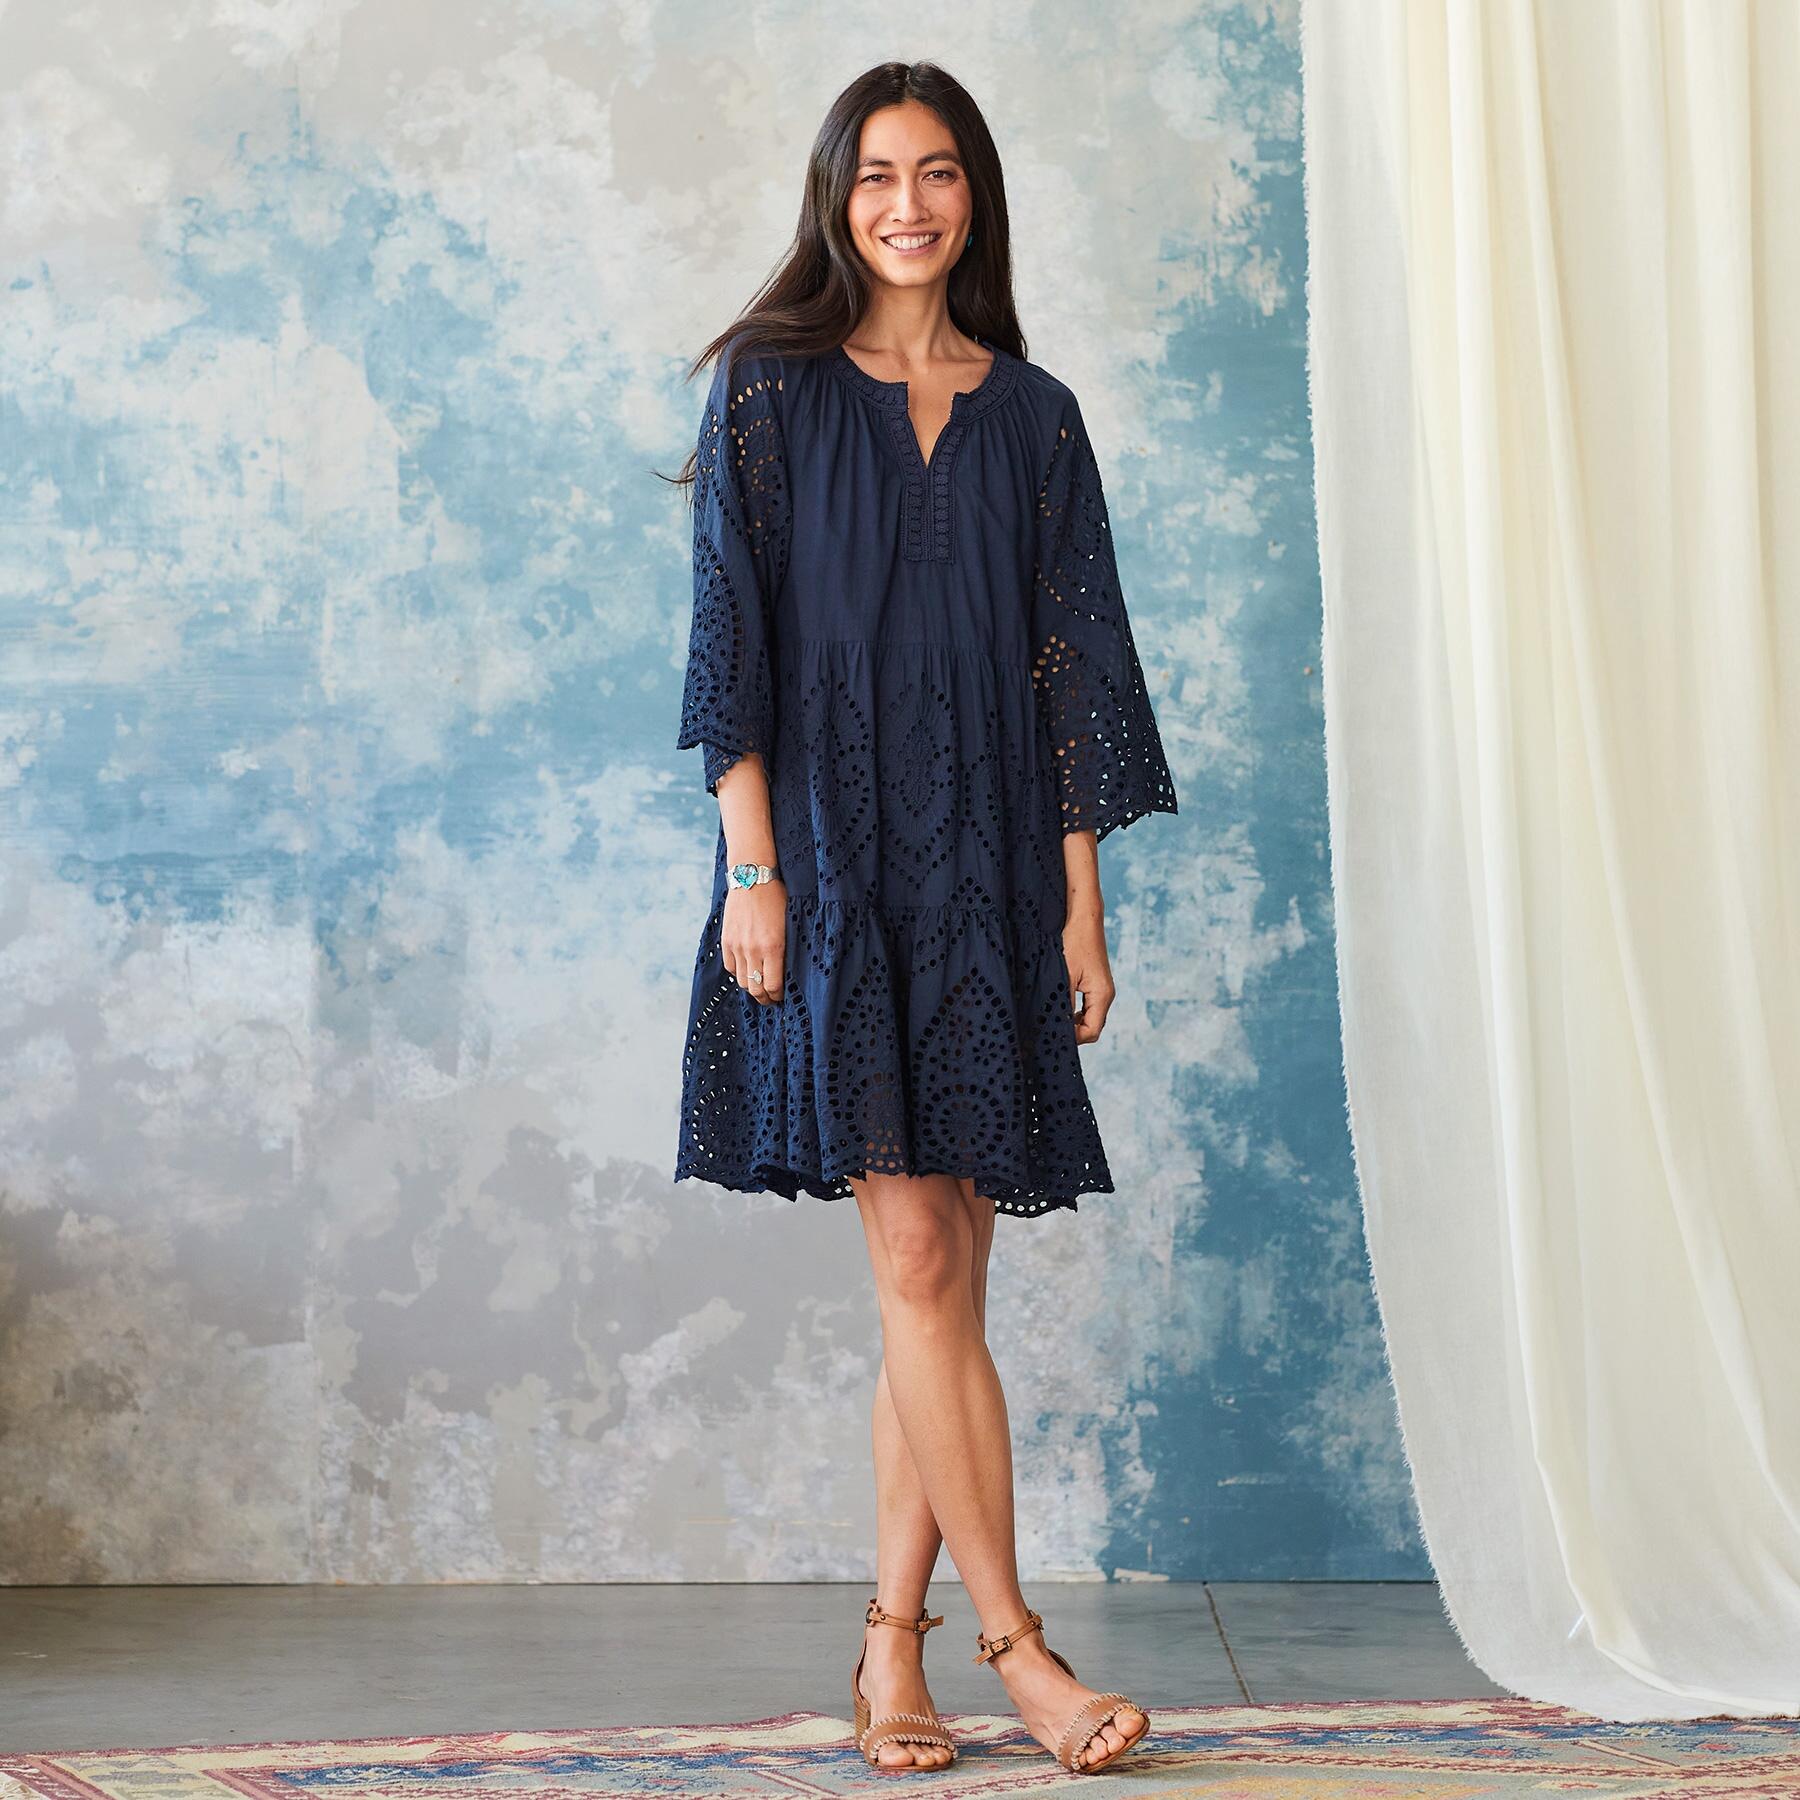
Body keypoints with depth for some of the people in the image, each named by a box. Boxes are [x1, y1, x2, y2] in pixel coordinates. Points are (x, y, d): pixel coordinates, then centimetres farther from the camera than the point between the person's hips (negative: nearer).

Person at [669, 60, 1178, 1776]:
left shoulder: (1034, 416, 11)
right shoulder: (770, 390, 4)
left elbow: (1071, 664, 10)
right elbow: (731, 633, -1)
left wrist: (1081, 898, 5)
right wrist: (750, 866, -10)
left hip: (984, 864, 3)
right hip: (832, 852, -3)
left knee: (943, 1271, 3)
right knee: (915, 1257, -9)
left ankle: (893, 1639, 12)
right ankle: (1011, 1638, -2)